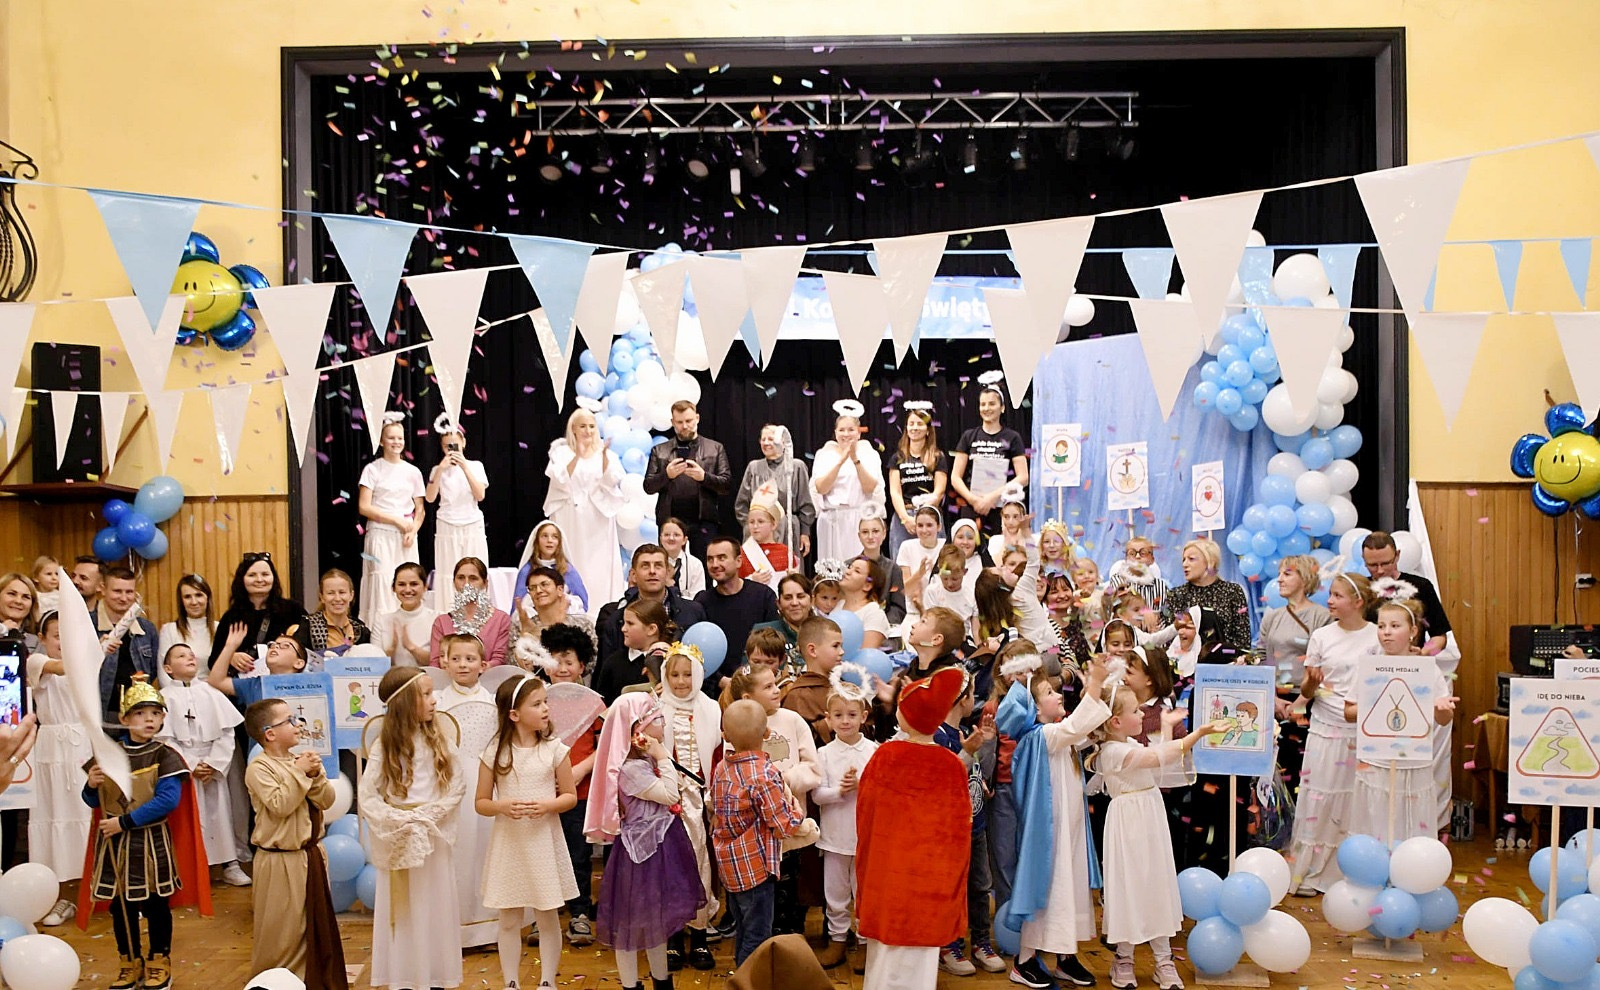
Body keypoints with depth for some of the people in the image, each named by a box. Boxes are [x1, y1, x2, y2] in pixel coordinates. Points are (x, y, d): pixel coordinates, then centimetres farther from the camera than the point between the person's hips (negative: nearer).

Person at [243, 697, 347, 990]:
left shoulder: (301, 760, 6)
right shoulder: (260, 768, -14)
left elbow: (327, 801, 1)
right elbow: (280, 805, -25)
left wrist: (315, 775, -15)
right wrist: (299, 773, -21)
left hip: (311, 854, 7)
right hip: (281, 861, -7)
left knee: (319, 920, 16)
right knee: (283, 928, 3)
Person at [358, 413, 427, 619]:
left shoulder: (413, 472, 11)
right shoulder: (372, 469, 1)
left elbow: (420, 509, 13)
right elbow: (364, 507, -6)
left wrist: (413, 531, -5)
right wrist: (397, 520, -11)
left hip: (406, 538, 3)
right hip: (381, 535, -3)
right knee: (382, 582, -9)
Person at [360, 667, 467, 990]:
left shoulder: (439, 741, 1)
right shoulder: (384, 746, -5)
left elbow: (458, 785, -2)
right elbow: (368, 797, -7)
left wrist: (429, 815, -13)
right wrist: (400, 821, -17)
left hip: (435, 836, 2)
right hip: (399, 839, -2)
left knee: (437, 907, 7)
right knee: (404, 912, 5)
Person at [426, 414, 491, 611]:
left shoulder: (475, 466, 6)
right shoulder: (438, 470, 7)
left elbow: (480, 495, -7)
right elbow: (430, 498, -5)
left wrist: (464, 467, -14)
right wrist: (440, 469, -14)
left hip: (473, 527, 0)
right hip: (447, 529, 0)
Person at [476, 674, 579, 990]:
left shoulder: (554, 748, -5)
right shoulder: (495, 753, -5)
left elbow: (570, 796, 1)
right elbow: (481, 803, 1)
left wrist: (548, 805, -18)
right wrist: (502, 806, -19)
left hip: (544, 842, 0)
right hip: (508, 843, 0)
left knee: (548, 918, 9)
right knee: (509, 921, 10)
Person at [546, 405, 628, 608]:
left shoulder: (606, 453, 9)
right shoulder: (562, 452, 4)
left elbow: (612, 481, -5)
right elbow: (561, 481, -11)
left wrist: (604, 456, -19)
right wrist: (577, 456, -22)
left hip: (598, 518, 2)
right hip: (570, 518, -1)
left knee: (599, 567, -1)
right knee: (571, 566, -4)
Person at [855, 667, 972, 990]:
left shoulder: (885, 755, -11)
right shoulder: (953, 766, -10)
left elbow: (864, 814, 0)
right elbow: (958, 829, -6)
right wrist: (952, 877, 8)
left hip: (888, 870, 0)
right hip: (931, 876, 0)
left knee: (886, 947, 15)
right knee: (919, 956, 10)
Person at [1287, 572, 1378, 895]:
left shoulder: (1378, 636, 0)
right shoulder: (1322, 636, 3)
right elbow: (1306, 691, 5)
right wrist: (1311, 683, -17)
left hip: (1365, 731, 0)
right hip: (1326, 729, 1)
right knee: (1319, 799, 2)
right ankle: (1309, 872, 11)